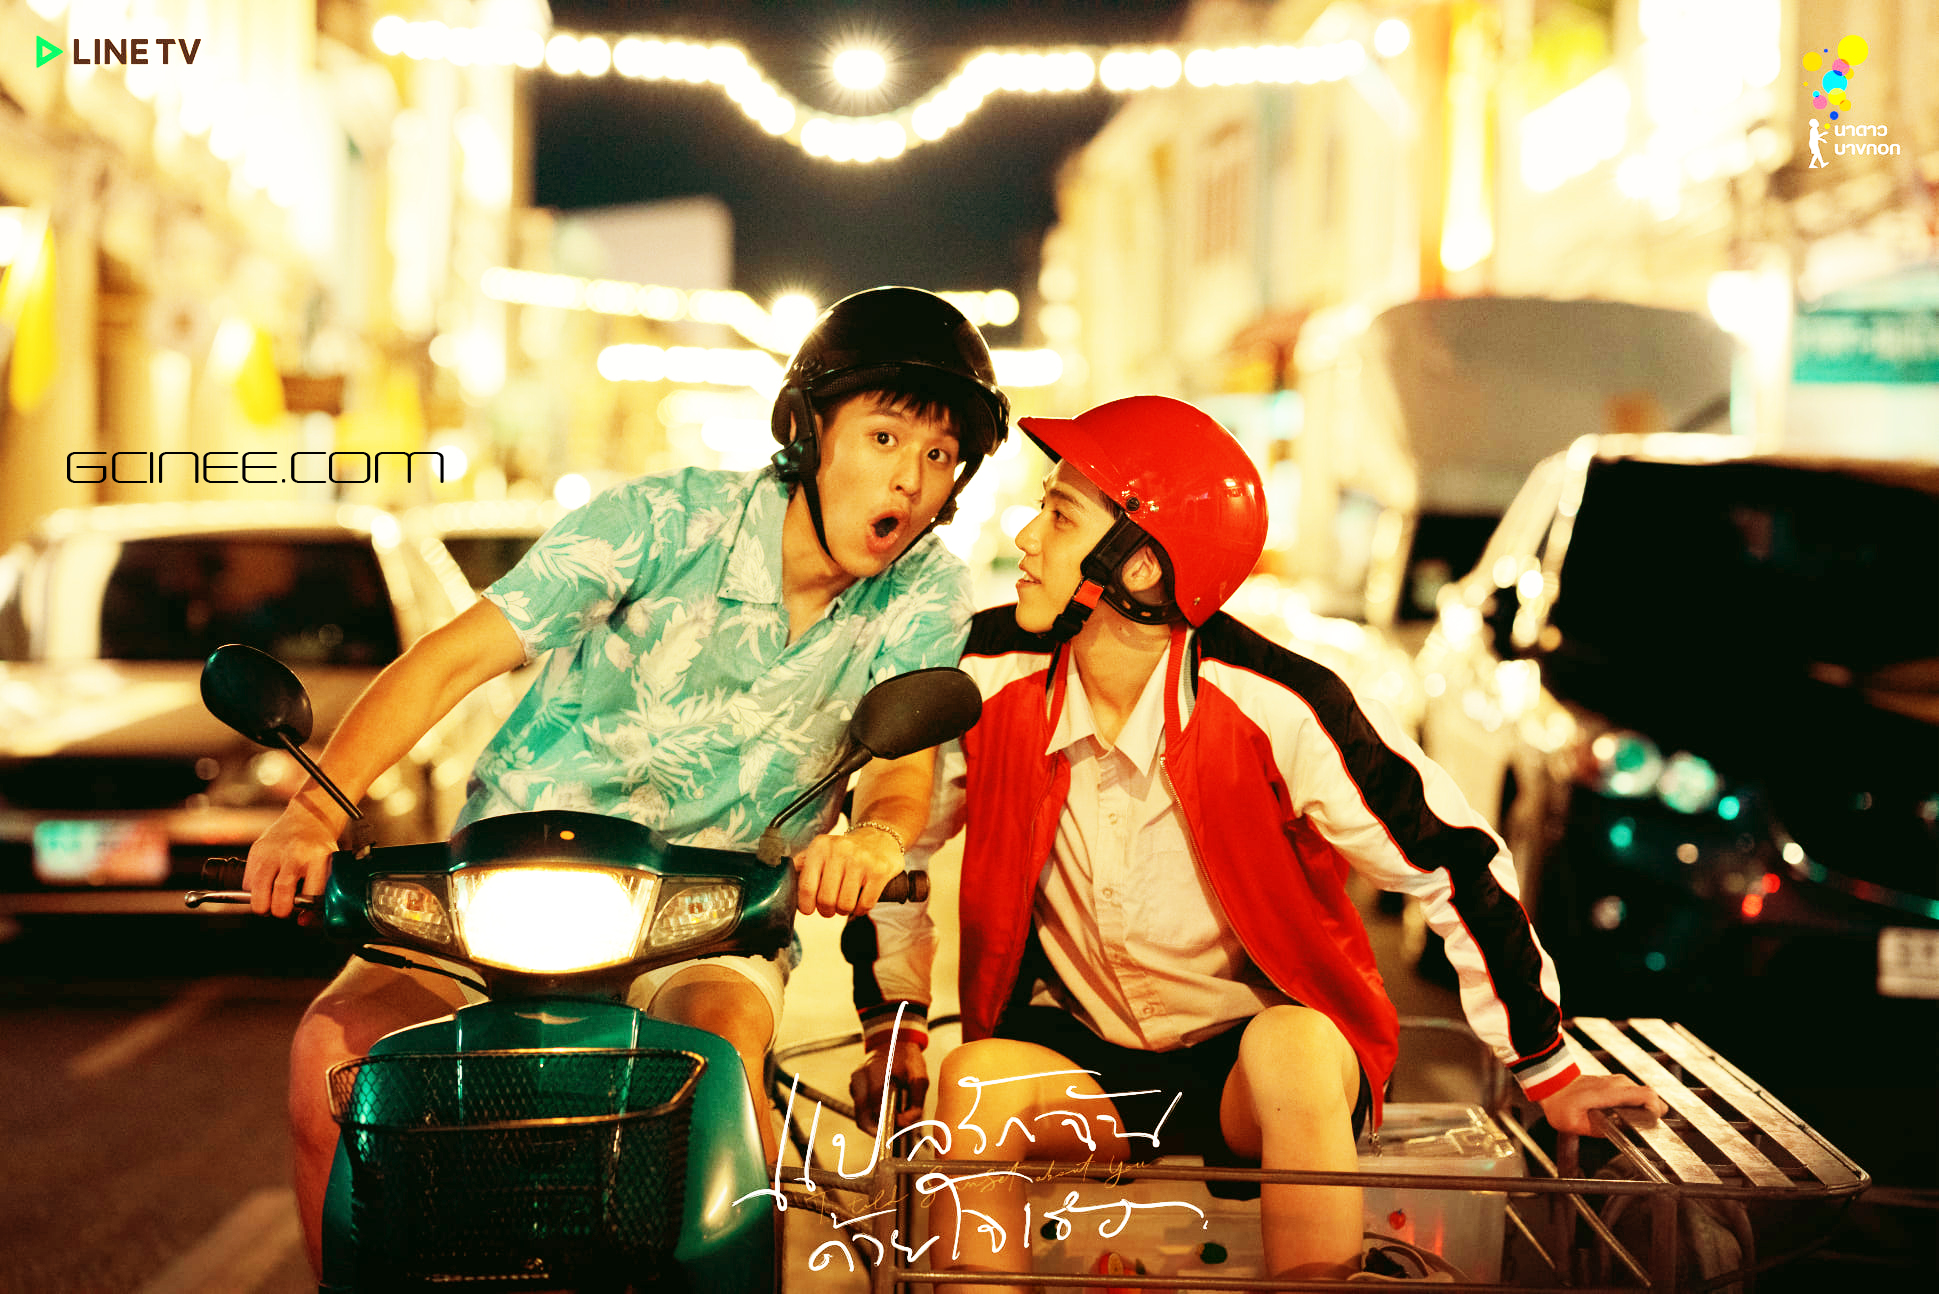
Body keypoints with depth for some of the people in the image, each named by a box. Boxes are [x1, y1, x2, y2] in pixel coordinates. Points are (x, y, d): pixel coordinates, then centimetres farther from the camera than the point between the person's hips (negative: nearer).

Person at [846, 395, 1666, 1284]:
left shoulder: (1273, 707, -22)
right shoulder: (988, 678, -12)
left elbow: (1452, 865, -13)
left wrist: (1548, 1073, -6)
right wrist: (893, 1027, 5)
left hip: (1257, 1052, -2)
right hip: (1081, 1059, 3)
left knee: (1289, 1045, -35)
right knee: (976, 1079, -29)